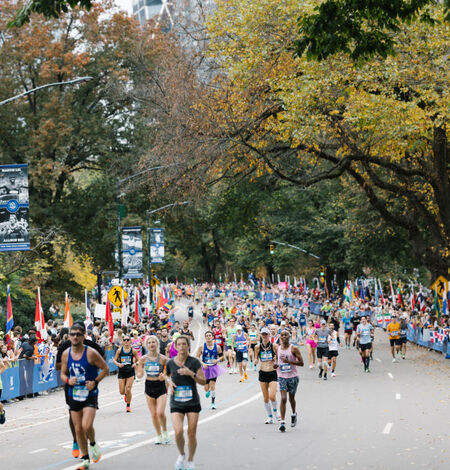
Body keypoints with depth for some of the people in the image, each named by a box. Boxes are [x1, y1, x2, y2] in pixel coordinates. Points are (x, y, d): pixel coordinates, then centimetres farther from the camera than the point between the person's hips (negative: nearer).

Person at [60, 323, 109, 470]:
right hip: (74, 395, 4)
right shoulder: (66, 354, 1)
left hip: (90, 395, -4)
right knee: (78, 429, 7)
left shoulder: (91, 353, -12)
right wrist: (68, 380, -9)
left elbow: (105, 369, -3)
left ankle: (93, 444, 15)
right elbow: (63, 373, 12)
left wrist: (95, 382, -13)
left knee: (87, 426, -18)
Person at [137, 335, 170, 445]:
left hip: (161, 387, -3)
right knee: (153, 414, 6)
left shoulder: (162, 358, -7)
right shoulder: (143, 359, 0)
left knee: (160, 412, -15)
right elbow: (139, 375, 5)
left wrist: (164, 376, -20)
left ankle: (165, 432, 10)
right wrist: (141, 373, -17)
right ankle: (159, 436, 22)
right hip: (149, 387, 3)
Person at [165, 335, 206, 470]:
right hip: (176, 403, 1)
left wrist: (191, 373, -20)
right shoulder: (170, 363, 1)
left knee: (191, 434, 0)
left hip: (192, 402, -1)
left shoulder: (194, 362, -5)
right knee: (178, 431, -16)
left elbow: (203, 381, -5)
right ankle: (181, 455, 12)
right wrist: (170, 382, -2)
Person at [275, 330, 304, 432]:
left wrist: (289, 361, -22)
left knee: (291, 398, 13)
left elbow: (301, 363, -10)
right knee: (283, 398, -11)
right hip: (282, 377, 2)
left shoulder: (294, 349, -8)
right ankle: (282, 422, -13)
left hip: (293, 376, -2)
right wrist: (276, 363, -1)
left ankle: (294, 414, 43)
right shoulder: (278, 349, 5)